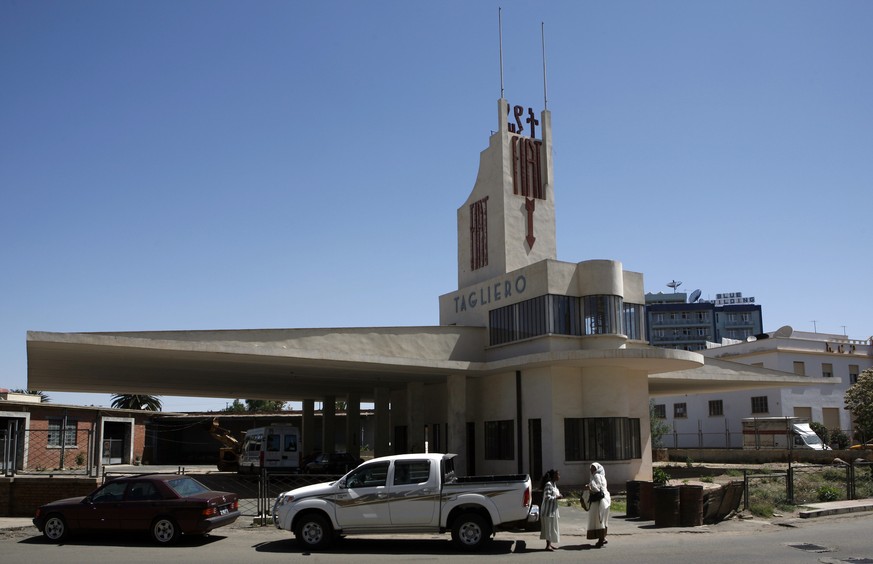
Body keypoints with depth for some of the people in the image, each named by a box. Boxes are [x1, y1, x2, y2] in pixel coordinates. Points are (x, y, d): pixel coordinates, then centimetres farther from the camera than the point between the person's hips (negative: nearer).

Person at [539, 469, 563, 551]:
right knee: (549, 527, -7)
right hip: (548, 510, -10)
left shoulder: (554, 484, 12)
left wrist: (558, 495, 3)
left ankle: (550, 544, 21)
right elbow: (547, 497, -24)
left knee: (552, 527, 14)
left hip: (553, 509, 10)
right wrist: (556, 497, -16)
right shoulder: (548, 485, -19)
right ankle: (548, 545, -4)